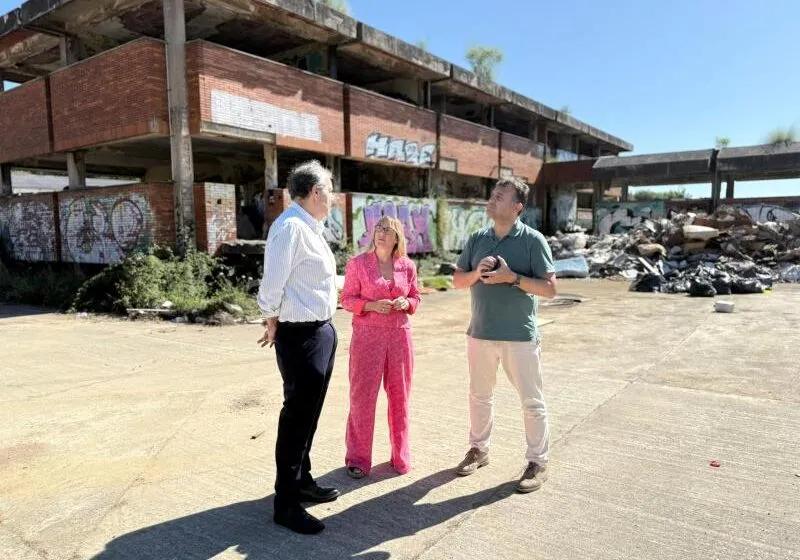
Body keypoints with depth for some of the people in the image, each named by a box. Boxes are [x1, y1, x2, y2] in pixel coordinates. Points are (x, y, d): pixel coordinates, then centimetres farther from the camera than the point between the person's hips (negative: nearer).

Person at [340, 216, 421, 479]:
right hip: (367, 336, -2)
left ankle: (400, 456, 27)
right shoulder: (357, 263, -4)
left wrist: (406, 303, -9)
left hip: (399, 335, 3)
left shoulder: (407, 266, 4)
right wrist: (372, 305, -17)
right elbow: (347, 299, -1)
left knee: (399, 396, 11)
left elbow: (415, 296, 13)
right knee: (362, 396, 2)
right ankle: (358, 458, 18)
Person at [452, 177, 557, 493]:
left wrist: (513, 277, -21)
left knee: (532, 401, 5)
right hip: (480, 333, 5)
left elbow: (550, 289, -10)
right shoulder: (477, 239, 6)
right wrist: (476, 273, -10)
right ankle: (478, 449, 36)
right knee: (479, 395, 17)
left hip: (519, 336, -4)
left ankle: (538, 463, 21)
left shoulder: (533, 240, -7)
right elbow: (458, 280, 11)